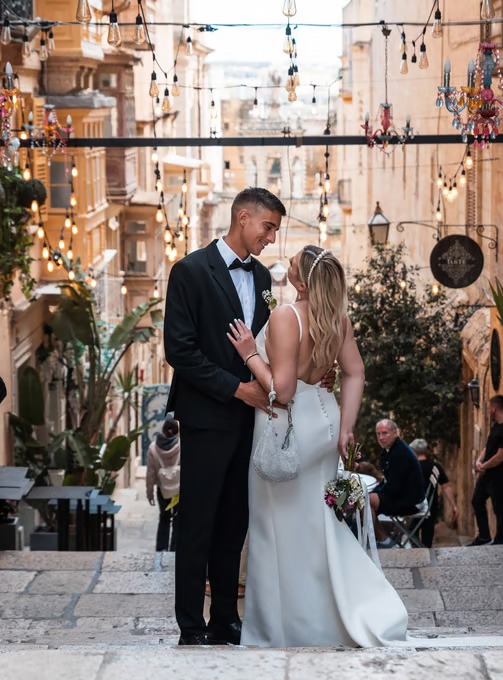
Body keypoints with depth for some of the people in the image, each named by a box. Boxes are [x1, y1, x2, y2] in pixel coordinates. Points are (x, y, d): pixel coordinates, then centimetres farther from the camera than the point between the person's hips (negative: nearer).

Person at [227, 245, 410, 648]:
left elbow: (283, 390, -25)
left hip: (290, 426, -7)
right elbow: (354, 374, 5)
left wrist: (251, 354, -14)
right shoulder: (337, 316, 0)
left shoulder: (286, 317, -23)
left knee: (285, 526, 6)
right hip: (323, 420, 7)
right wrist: (345, 427, 8)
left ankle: (289, 629, 16)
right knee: (317, 521, 20)